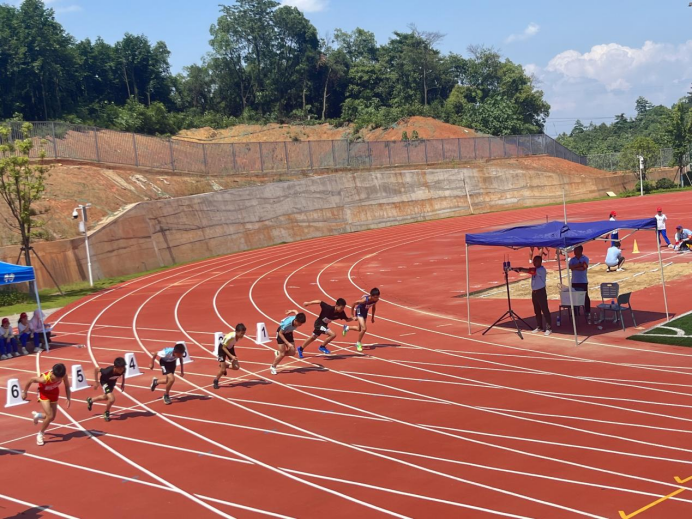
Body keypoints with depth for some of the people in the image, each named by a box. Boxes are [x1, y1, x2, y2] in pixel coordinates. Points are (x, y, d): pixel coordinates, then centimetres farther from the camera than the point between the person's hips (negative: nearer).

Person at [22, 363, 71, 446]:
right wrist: (25, 392, -8)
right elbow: (30, 380, -22)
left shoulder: (64, 375, -31)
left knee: (52, 417, 11)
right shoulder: (44, 379, -40)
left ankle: (37, 415, 44)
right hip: (44, 393, -4)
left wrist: (68, 399, -20)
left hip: (54, 393, 4)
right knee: (50, 416, -16)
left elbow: (67, 386, -12)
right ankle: (40, 435, 9)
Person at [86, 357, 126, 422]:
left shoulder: (123, 370, -33)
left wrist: (123, 383, -1)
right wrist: (96, 382, -19)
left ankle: (90, 400, 58)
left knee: (105, 397, 29)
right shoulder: (108, 371, -45)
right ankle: (107, 413, 7)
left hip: (112, 382, 6)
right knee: (112, 399, -24)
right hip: (105, 381, -6)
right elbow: (96, 369, -28)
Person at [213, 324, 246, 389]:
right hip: (222, 348, -6)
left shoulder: (238, 335, -19)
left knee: (236, 367, -5)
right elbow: (224, 347, -28)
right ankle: (216, 381, 21)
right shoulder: (230, 337, -39)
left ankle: (224, 365, 24)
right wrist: (231, 356, -37)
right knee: (223, 370, -7)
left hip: (230, 348, 6)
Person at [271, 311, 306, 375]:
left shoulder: (298, 318, -27)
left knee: (292, 352, -1)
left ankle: (278, 353, 25)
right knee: (282, 354, -9)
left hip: (289, 332, 6)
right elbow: (280, 333, -28)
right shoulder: (287, 324, -42)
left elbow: (296, 312, -3)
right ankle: (273, 367, 14)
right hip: (281, 333, -6)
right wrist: (287, 343, -35)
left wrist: (292, 311, 20)